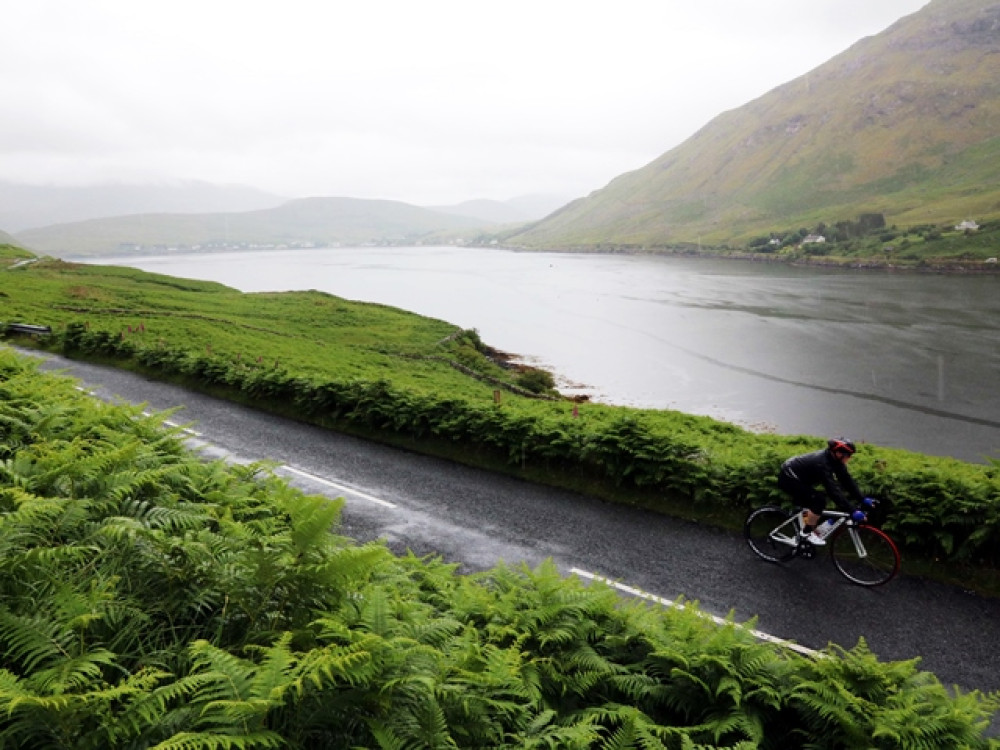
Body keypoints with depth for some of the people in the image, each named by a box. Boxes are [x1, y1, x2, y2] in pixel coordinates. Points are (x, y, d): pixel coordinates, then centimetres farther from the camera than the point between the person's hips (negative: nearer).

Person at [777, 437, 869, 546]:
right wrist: (852, 511, -39)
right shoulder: (822, 463, -32)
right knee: (819, 500, -16)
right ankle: (806, 533, -3)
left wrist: (862, 500, -2)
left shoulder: (834, 459, -5)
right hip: (788, 478, -10)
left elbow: (847, 480, 2)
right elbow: (833, 490, -37)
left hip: (796, 477, 10)